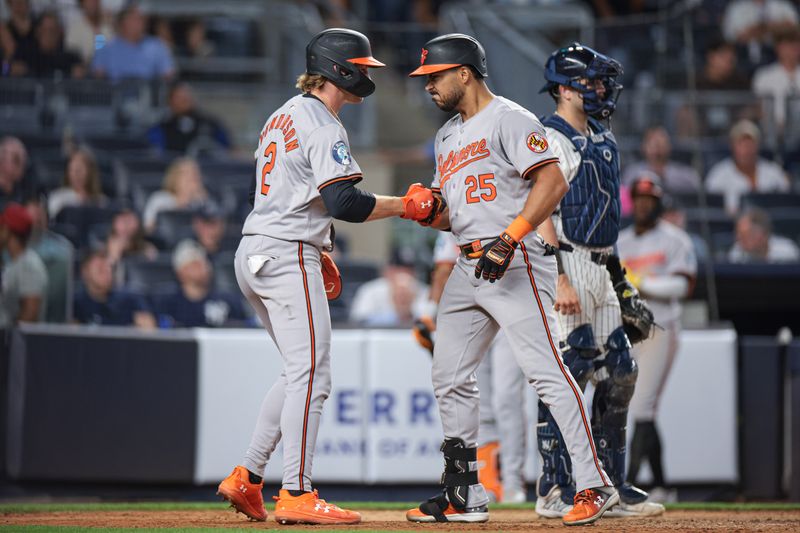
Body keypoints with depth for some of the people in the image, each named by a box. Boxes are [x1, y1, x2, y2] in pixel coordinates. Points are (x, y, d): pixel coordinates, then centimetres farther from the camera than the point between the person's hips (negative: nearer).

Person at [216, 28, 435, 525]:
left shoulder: (284, 116, 19)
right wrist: (406, 205, -10)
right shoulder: (323, 126, -12)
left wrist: (318, 254, 26)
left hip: (255, 254, 10)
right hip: (286, 258, -10)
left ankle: (246, 478, 13)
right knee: (311, 375, -9)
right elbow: (344, 203, -22)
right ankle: (296, 495, -12)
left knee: (302, 373, 16)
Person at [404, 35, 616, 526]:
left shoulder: (509, 120, -7)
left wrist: (510, 238, -25)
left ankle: (596, 485, -15)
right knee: (450, 376, 8)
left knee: (545, 371, -15)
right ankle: (465, 495, 14)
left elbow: (553, 181, -18)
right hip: (468, 268, 10)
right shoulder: (448, 136, 21)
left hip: (516, 264, -10)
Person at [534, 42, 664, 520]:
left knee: (619, 374, 8)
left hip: (600, 269, 9)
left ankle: (611, 486, 16)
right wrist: (559, 280, -25)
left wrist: (622, 283, 22)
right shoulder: (548, 140, -9)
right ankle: (556, 492, -6)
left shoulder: (603, 141, 19)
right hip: (566, 266, -9)